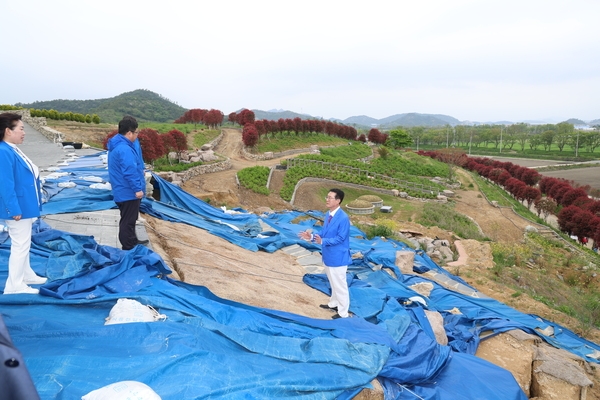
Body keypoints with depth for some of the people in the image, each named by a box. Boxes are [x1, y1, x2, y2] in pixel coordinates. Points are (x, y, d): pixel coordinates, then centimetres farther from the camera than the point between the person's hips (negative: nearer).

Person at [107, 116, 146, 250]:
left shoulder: (118, 144, 12)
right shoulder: (124, 149, -24)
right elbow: (130, 172, -27)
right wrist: (138, 189, -23)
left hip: (124, 190, 11)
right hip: (128, 192, -11)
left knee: (130, 219, 22)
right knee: (128, 221, 0)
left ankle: (133, 242, 37)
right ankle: (128, 249, 10)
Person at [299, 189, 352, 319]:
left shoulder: (343, 218, -23)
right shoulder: (328, 214, 5)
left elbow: (340, 238, -22)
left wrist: (322, 241, -32)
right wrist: (312, 236, -3)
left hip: (337, 257, -9)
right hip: (328, 255, 9)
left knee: (340, 285, 4)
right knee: (333, 283, 25)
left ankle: (343, 313, 18)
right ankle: (334, 303, 44)